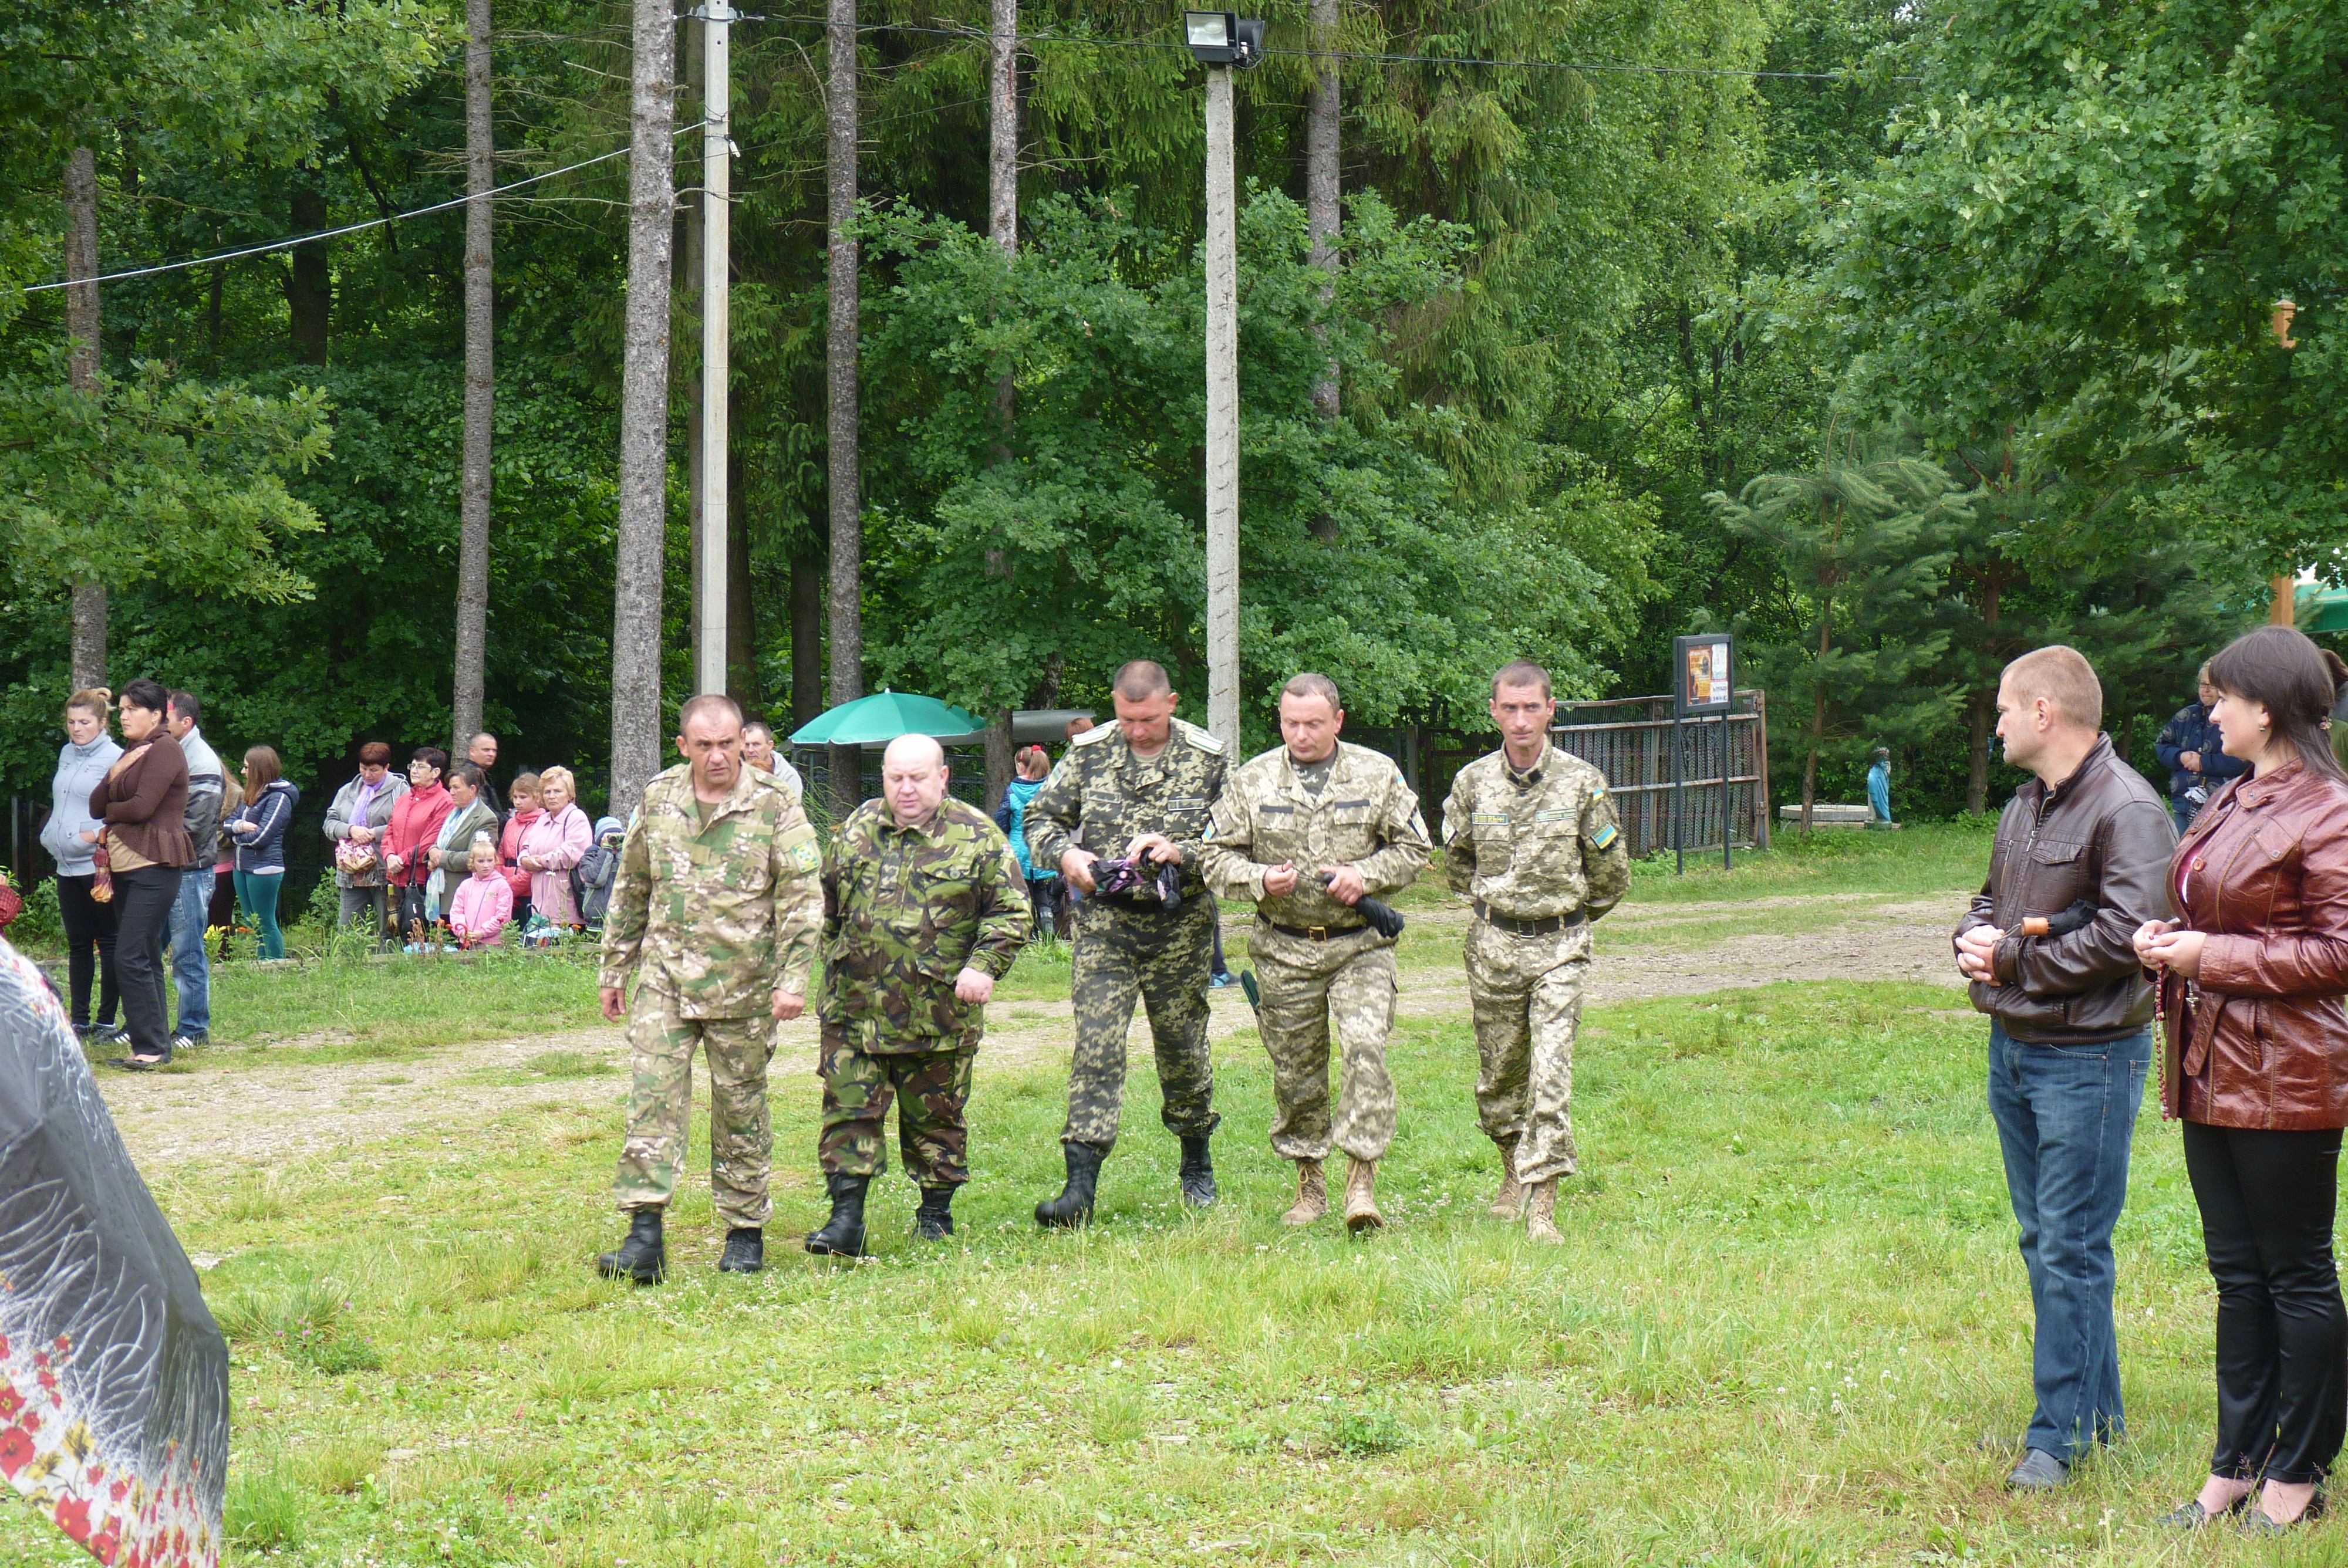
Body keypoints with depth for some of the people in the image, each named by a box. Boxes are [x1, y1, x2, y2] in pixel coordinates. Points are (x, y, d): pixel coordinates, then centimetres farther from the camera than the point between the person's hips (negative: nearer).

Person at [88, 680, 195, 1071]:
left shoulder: (164, 749, -9)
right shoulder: (133, 753, 21)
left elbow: (142, 807, -19)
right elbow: (96, 807, 15)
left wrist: (111, 811, 2)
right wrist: (113, 775, -4)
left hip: (154, 866, -10)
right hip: (127, 867, 10)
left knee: (131, 958, -14)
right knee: (145, 959, 9)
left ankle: (152, 1047, -12)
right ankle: (153, 1046, 11)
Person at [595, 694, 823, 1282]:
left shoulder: (774, 807, -5)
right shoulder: (658, 800, 6)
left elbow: (802, 898, -7)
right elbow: (629, 890, 16)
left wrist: (792, 979, -14)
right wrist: (615, 969, 15)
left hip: (742, 988, -2)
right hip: (665, 978, 2)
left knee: (741, 1111, 7)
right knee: (653, 1098, -8)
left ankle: (746, 1231, 19)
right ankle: (645, 1234, -9)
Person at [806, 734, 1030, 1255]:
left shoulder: (977, 836, -3)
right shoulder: (857, 830, 9)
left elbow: (1011, 910, -1)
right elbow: (831, 910, 21)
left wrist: (984, 965, -14)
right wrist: (833, 975, 19)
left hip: (938, 1013, -3)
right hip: (856, 1009, 3)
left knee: (934, 1117, 10)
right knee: (848, 1113, -3)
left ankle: (936, 1213, 25)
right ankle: (847, 1218, 0)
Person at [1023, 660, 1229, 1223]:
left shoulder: (1208, 759, -3)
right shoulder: (1088, 752, 2)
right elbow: (1040, 818, 9)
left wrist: (1180, 852, -22)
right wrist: (1065, 854, -12)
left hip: (1181, 927, 0)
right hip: (1104, 923, 0)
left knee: (1182, 1048, 12)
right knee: (1096, 1046, -9)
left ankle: (1197, 1165, 34)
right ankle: (1081, 1186, -12)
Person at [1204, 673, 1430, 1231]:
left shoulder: (1377, 774, 3)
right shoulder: (1252, 780, 3)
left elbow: (1414, 847, 6)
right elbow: (1217, 859, 4)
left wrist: (1366, 875, -11)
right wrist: (1260, 879, -15)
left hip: (1360, 947, -1)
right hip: (1285, 950, 1)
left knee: (1365, 1051, -18)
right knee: (1295, 1070, 7)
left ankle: (1362, 1178, -14)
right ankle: (1308, 1182, 23)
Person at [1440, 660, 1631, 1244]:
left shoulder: (1582, 782, -5)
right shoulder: (1472, 782, 0)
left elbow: (1611, 872, 7)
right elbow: (1456, 862, 19)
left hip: (1560, 946, -2)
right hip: (1493, 945, 2)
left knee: (1551, 1074, -11)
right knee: (1499, 1072, 11)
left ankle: (1542, 1205, -11)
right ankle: (1512, 1174, 34)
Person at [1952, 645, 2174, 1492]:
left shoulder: (2127, 809, -16)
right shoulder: (2026, 802, 13)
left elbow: (2127, 935, -25)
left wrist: (2014, 958, -16)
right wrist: (1974, 937, 2)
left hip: (2087, 1056, -9)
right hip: (2013, 1047, 10)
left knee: (2071, 1247, -5)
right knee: (2042, 1240, 16)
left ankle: (2060, 1434, 1)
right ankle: (2097, 1407, 27)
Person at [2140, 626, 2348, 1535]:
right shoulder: (2232, 802, 13)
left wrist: (2211, 956, -17)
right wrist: (2171, 940, 4)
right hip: (2211, 1067, 9)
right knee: (2237, 1272, 14)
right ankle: (2237, 1463, 22)